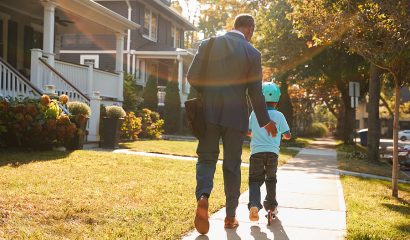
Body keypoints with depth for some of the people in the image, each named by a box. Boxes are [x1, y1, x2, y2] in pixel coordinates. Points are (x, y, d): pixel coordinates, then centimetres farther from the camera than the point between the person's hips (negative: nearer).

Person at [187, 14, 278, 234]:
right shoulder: (252, 53, -4)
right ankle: (230, 216, 16)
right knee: (232, 165, 10)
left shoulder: (208, 44, 0)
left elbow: (192, 77, -1)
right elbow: (255, 93, -2)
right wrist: (265, 121, 10)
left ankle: (203, 196, -17)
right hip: (236, 115, -1)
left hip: (209, 112, 1)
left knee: (206, 158, 11)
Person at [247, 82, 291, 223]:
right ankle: (271, 207, 24)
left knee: (254, 180, 7)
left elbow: (248, 132, 12)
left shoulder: (254, 113, 5)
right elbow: (288, 135, 3)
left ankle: (254, 205, -17)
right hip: (272, 152, 0)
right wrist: (282, 135, 25)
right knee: (271, 179, 19)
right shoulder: (279, 115, 2)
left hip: (256, 151, 0)